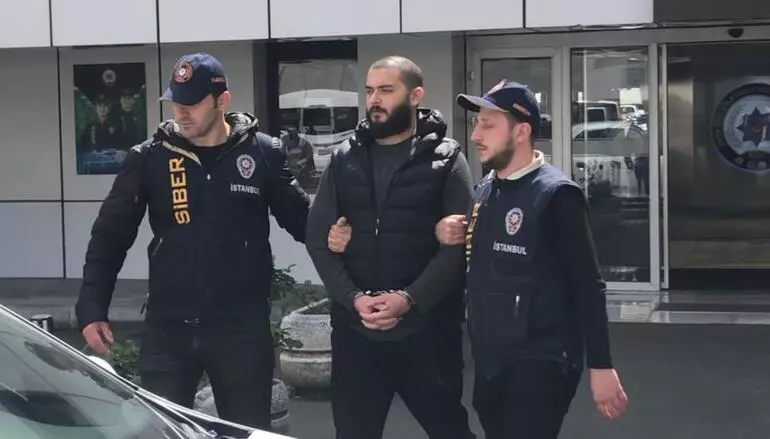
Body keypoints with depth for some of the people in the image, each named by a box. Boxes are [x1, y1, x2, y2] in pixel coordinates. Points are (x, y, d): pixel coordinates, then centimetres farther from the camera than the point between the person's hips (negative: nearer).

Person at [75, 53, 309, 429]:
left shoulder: (263, 154, -2)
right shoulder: (149, 158, 1)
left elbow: (301, 221, 3)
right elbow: (110, 236, 4)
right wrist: (92, 309, -3)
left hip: (242, 327, -1)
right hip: (168, 329, 1)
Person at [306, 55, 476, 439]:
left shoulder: (445, 158, 0)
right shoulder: (345, 159, 9)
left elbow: (459, 242, -8)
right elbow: (318, 237, 4)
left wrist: (409, 299, -18)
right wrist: (353, 298, -9)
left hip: (426, 327, -3)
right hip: (354, 328, 3)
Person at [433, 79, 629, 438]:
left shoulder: (555, 195, -13)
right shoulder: (484, 191, 9)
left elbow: (587, 286, -14)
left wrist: (601, 367, -16)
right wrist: (446, 238, -1)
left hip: (541, 364, -7)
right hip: (490, 363, 8)